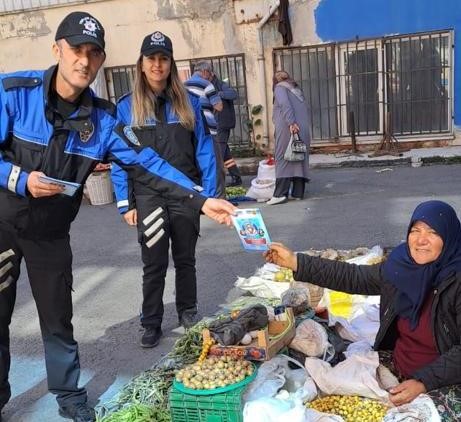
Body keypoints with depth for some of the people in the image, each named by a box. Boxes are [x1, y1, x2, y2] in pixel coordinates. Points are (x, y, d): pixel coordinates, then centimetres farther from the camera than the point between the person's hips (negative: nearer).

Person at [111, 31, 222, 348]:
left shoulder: (189, 102, 4)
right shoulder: (127, 107, 1)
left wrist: (209, 193, -3)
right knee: (154, 265, 5)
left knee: (185, 259, 14)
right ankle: (151, 324, 20)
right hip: (148, 196, -1)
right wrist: (125, 203, -4)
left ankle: (188, 312, 32)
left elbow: (204, 149, 3)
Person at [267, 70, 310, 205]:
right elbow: (306, 109, 19)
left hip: (287, 128, -6)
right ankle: (298, 193, 5)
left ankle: (280, 194, -13)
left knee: (283, 159, -7)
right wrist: (300, 124, 14)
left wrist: (291, 122, -19)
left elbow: (284, 104, -11)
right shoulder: (297, 89, 27)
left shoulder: (279, 87, 7)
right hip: (304, 129, 6)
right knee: (301, 158, 6)